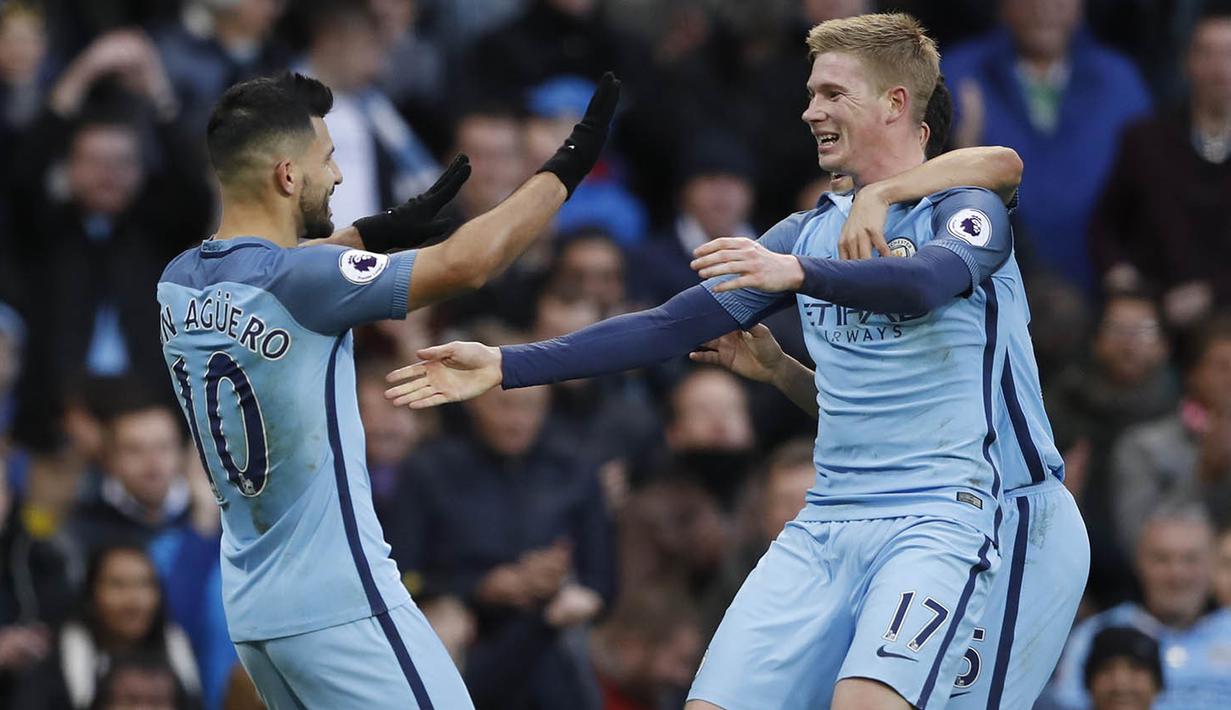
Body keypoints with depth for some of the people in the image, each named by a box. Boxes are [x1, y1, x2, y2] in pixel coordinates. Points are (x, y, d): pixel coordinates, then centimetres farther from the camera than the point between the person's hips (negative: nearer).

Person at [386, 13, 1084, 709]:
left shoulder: (964, 208, -2)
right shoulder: (811, 231, 17)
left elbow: (928, 280, -26)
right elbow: (670, 327, 15)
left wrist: (798, 272, -41)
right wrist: (507, 365, 9)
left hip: (942, 515, -7)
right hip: (829, 522, 7)